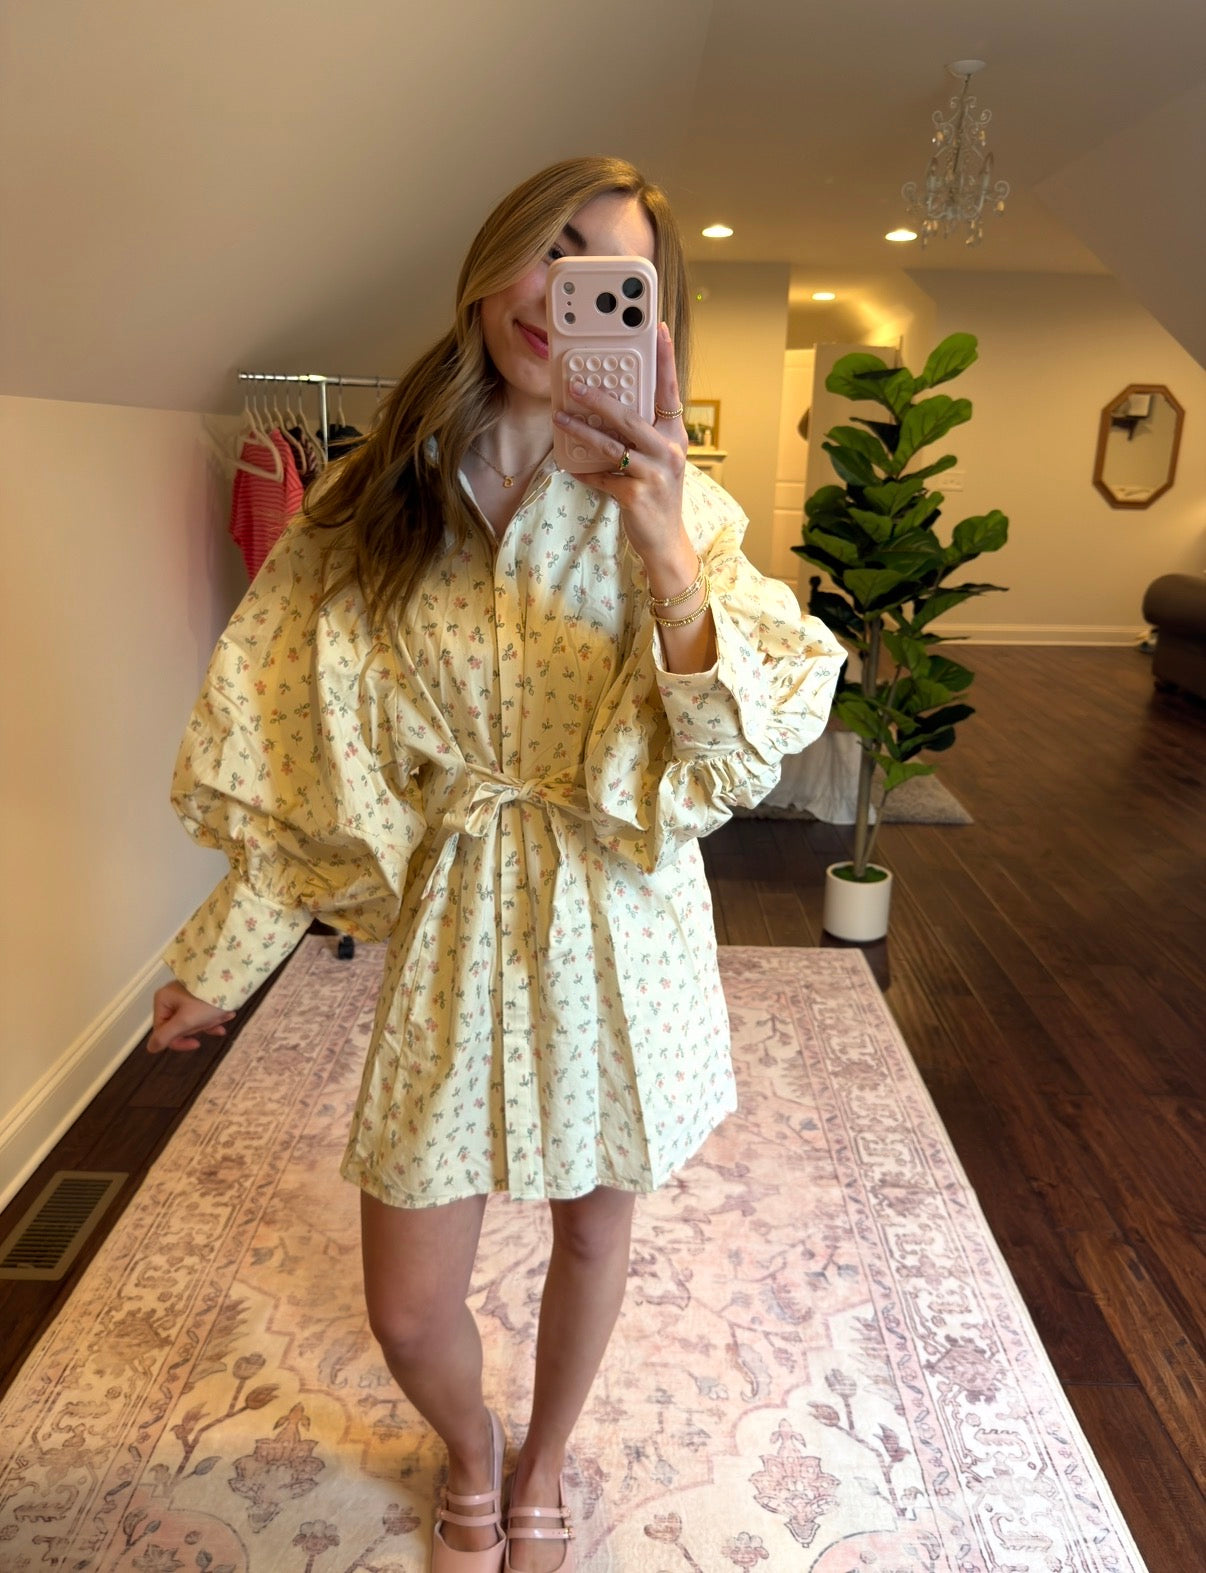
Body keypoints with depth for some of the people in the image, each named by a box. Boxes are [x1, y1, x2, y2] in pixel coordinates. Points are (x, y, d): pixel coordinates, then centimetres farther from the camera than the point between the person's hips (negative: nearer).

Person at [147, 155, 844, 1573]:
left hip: (623, 927, 0)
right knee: (407, 1311, 9)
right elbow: (306, 761, 2)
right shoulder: (370, 509, -4)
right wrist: (224, 961, 6)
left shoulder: (675, 509, -6)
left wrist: (672, 571, -35)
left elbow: (744, 748, -17)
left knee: (593, 1232, 19)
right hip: (455, 931, 1)